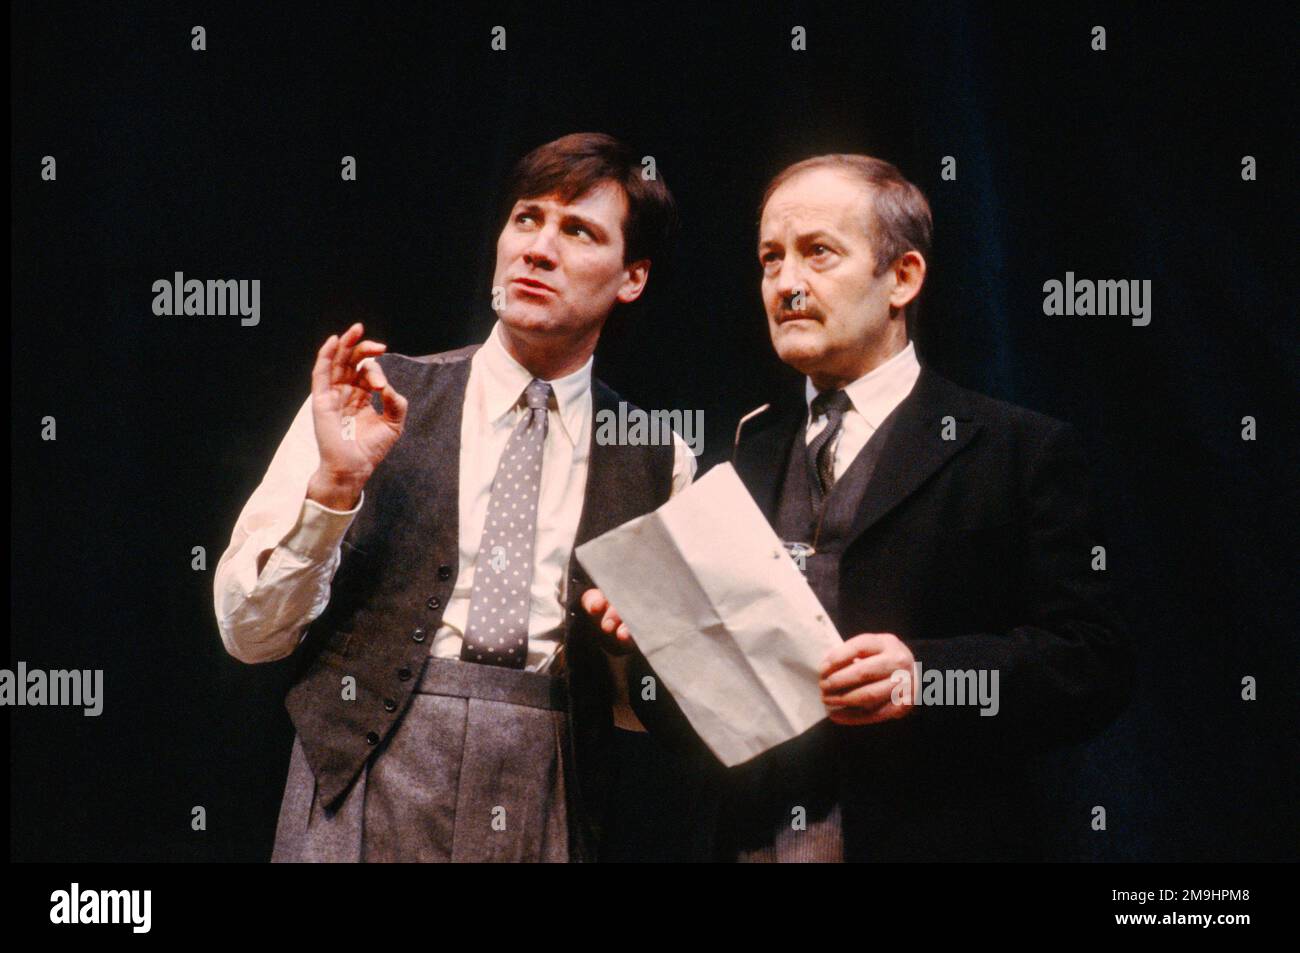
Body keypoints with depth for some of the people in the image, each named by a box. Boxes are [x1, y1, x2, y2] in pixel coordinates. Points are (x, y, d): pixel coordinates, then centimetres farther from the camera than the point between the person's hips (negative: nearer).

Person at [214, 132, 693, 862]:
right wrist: (333, 482, -13)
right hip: (368, 788, -1)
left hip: (547, 814, 1)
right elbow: (250, 633, 0)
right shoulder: (375, 399, 5)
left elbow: (654, 709, 14)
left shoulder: (659, 465, 9)